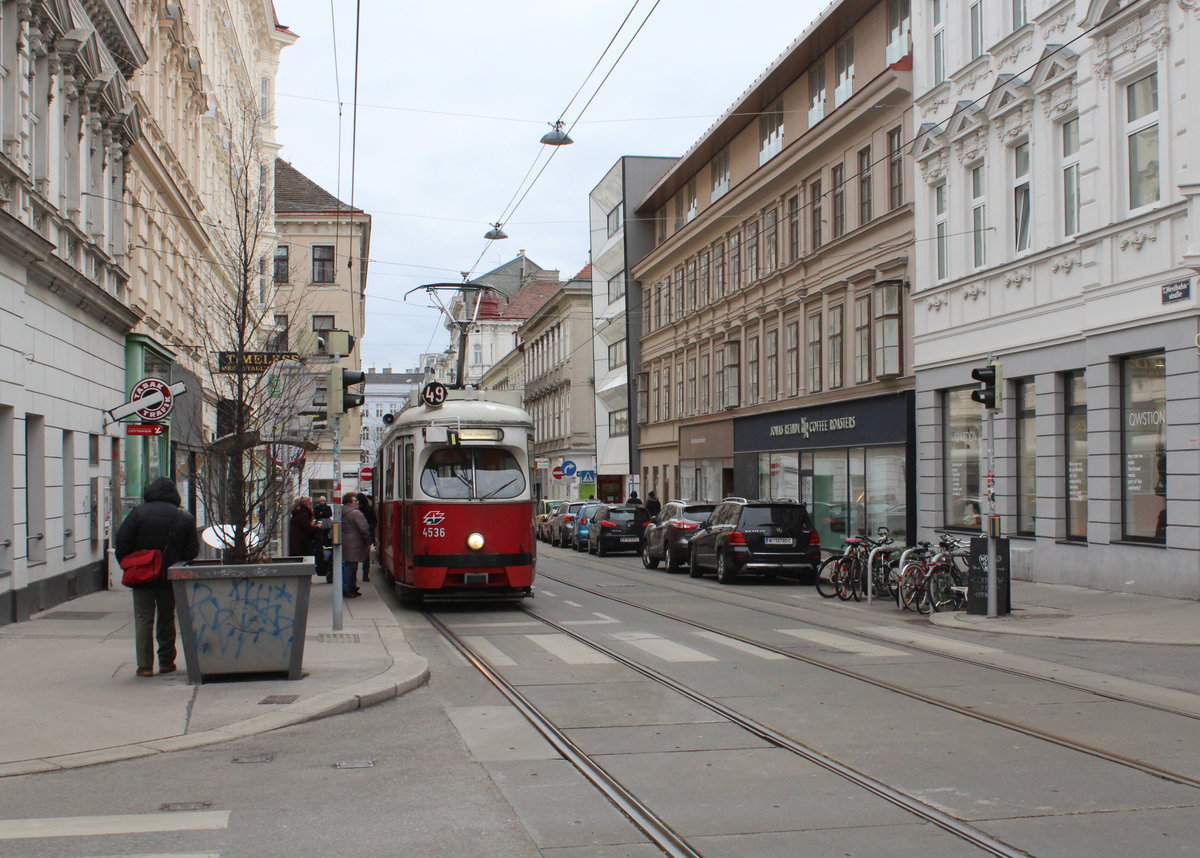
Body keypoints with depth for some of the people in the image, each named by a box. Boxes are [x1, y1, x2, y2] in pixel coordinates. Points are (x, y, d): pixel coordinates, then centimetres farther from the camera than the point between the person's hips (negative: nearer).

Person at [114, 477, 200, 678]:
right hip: (170, 577, 2)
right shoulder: (184, 518, -1)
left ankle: (145, 665, -3)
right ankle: (166, 661, 18)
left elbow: (122, 542, -7)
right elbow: (192, 551, 0)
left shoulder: (138, 512, -7)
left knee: (143, 618, 2)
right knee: (167, 618, 14)